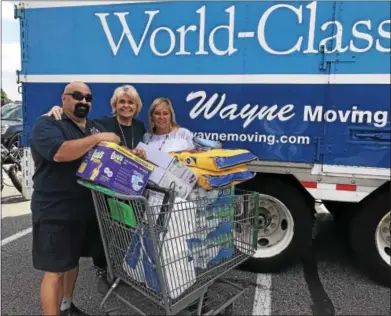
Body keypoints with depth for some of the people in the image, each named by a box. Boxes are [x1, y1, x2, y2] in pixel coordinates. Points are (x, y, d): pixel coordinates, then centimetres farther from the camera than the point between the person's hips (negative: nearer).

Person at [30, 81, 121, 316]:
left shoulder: (96, 127, 13)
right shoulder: (47, 124, -9)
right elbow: (59, 152, -28)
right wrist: (97, 139, -24)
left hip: (87, 208, 7)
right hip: (55, 212, -7)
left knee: (73, 260, 22)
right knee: (55, 270, 1)